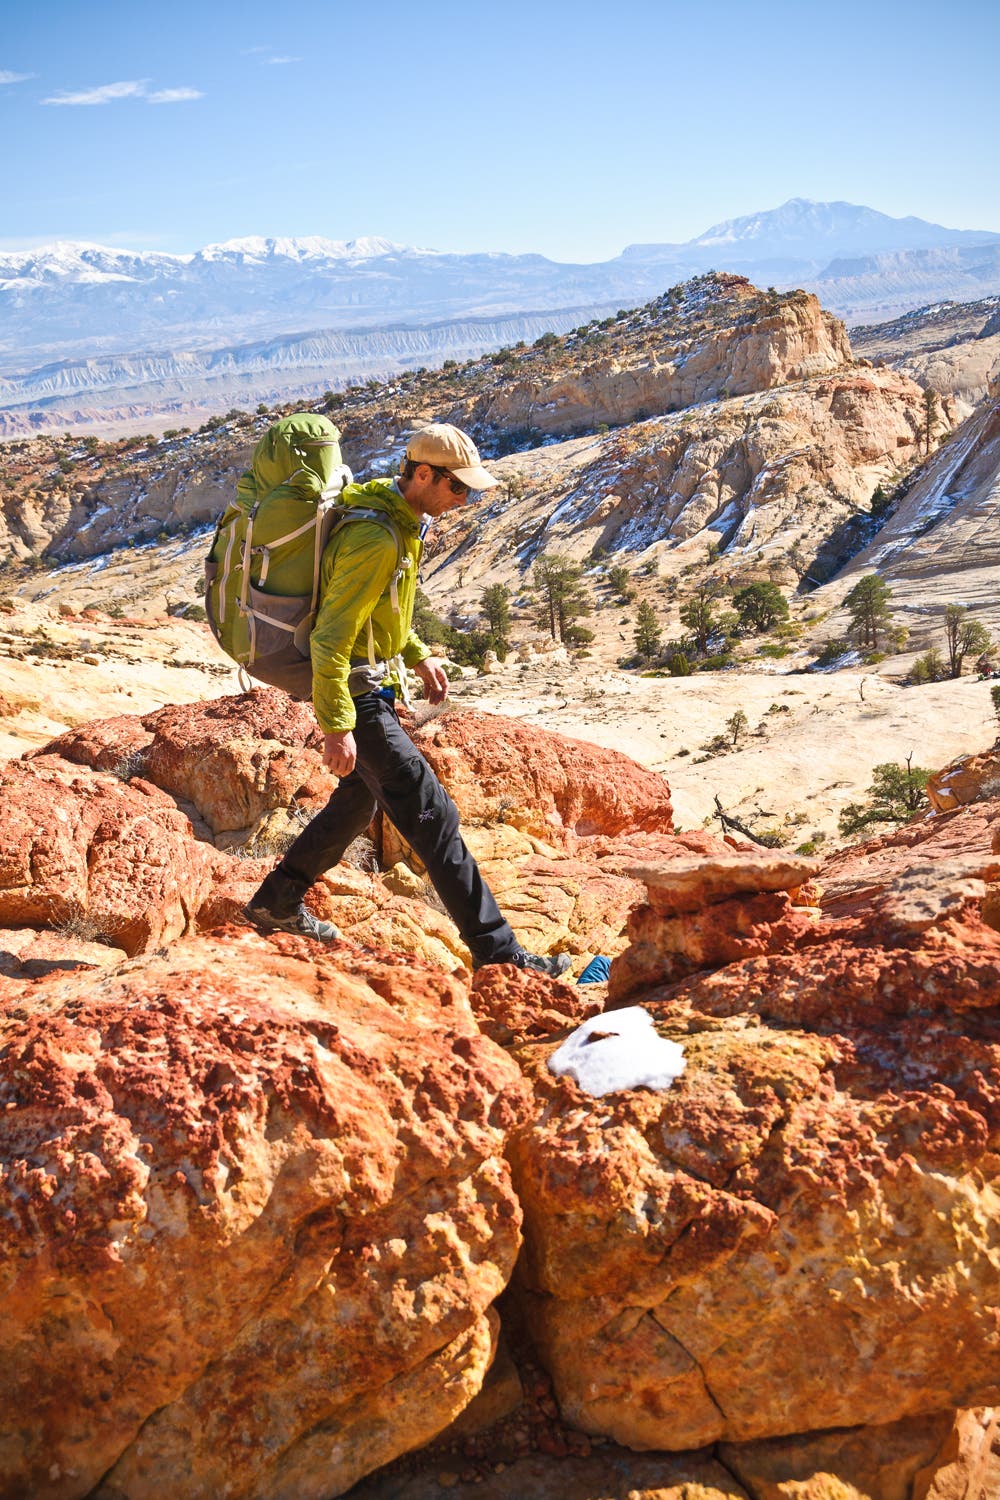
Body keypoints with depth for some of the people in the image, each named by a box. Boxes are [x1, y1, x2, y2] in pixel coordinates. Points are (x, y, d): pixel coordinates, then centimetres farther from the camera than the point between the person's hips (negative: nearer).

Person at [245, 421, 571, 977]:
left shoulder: (402, 523, 7)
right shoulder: (374, 538, -25)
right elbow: (331, 637, -26)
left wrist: (418, 655, 16)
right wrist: (337, 727, -27)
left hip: (372, 683, 11)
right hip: (356, 693, -11)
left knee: (361, 798, 25)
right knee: (432, 816, -9)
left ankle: (278, 903, 39)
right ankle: (497, 952, -5)